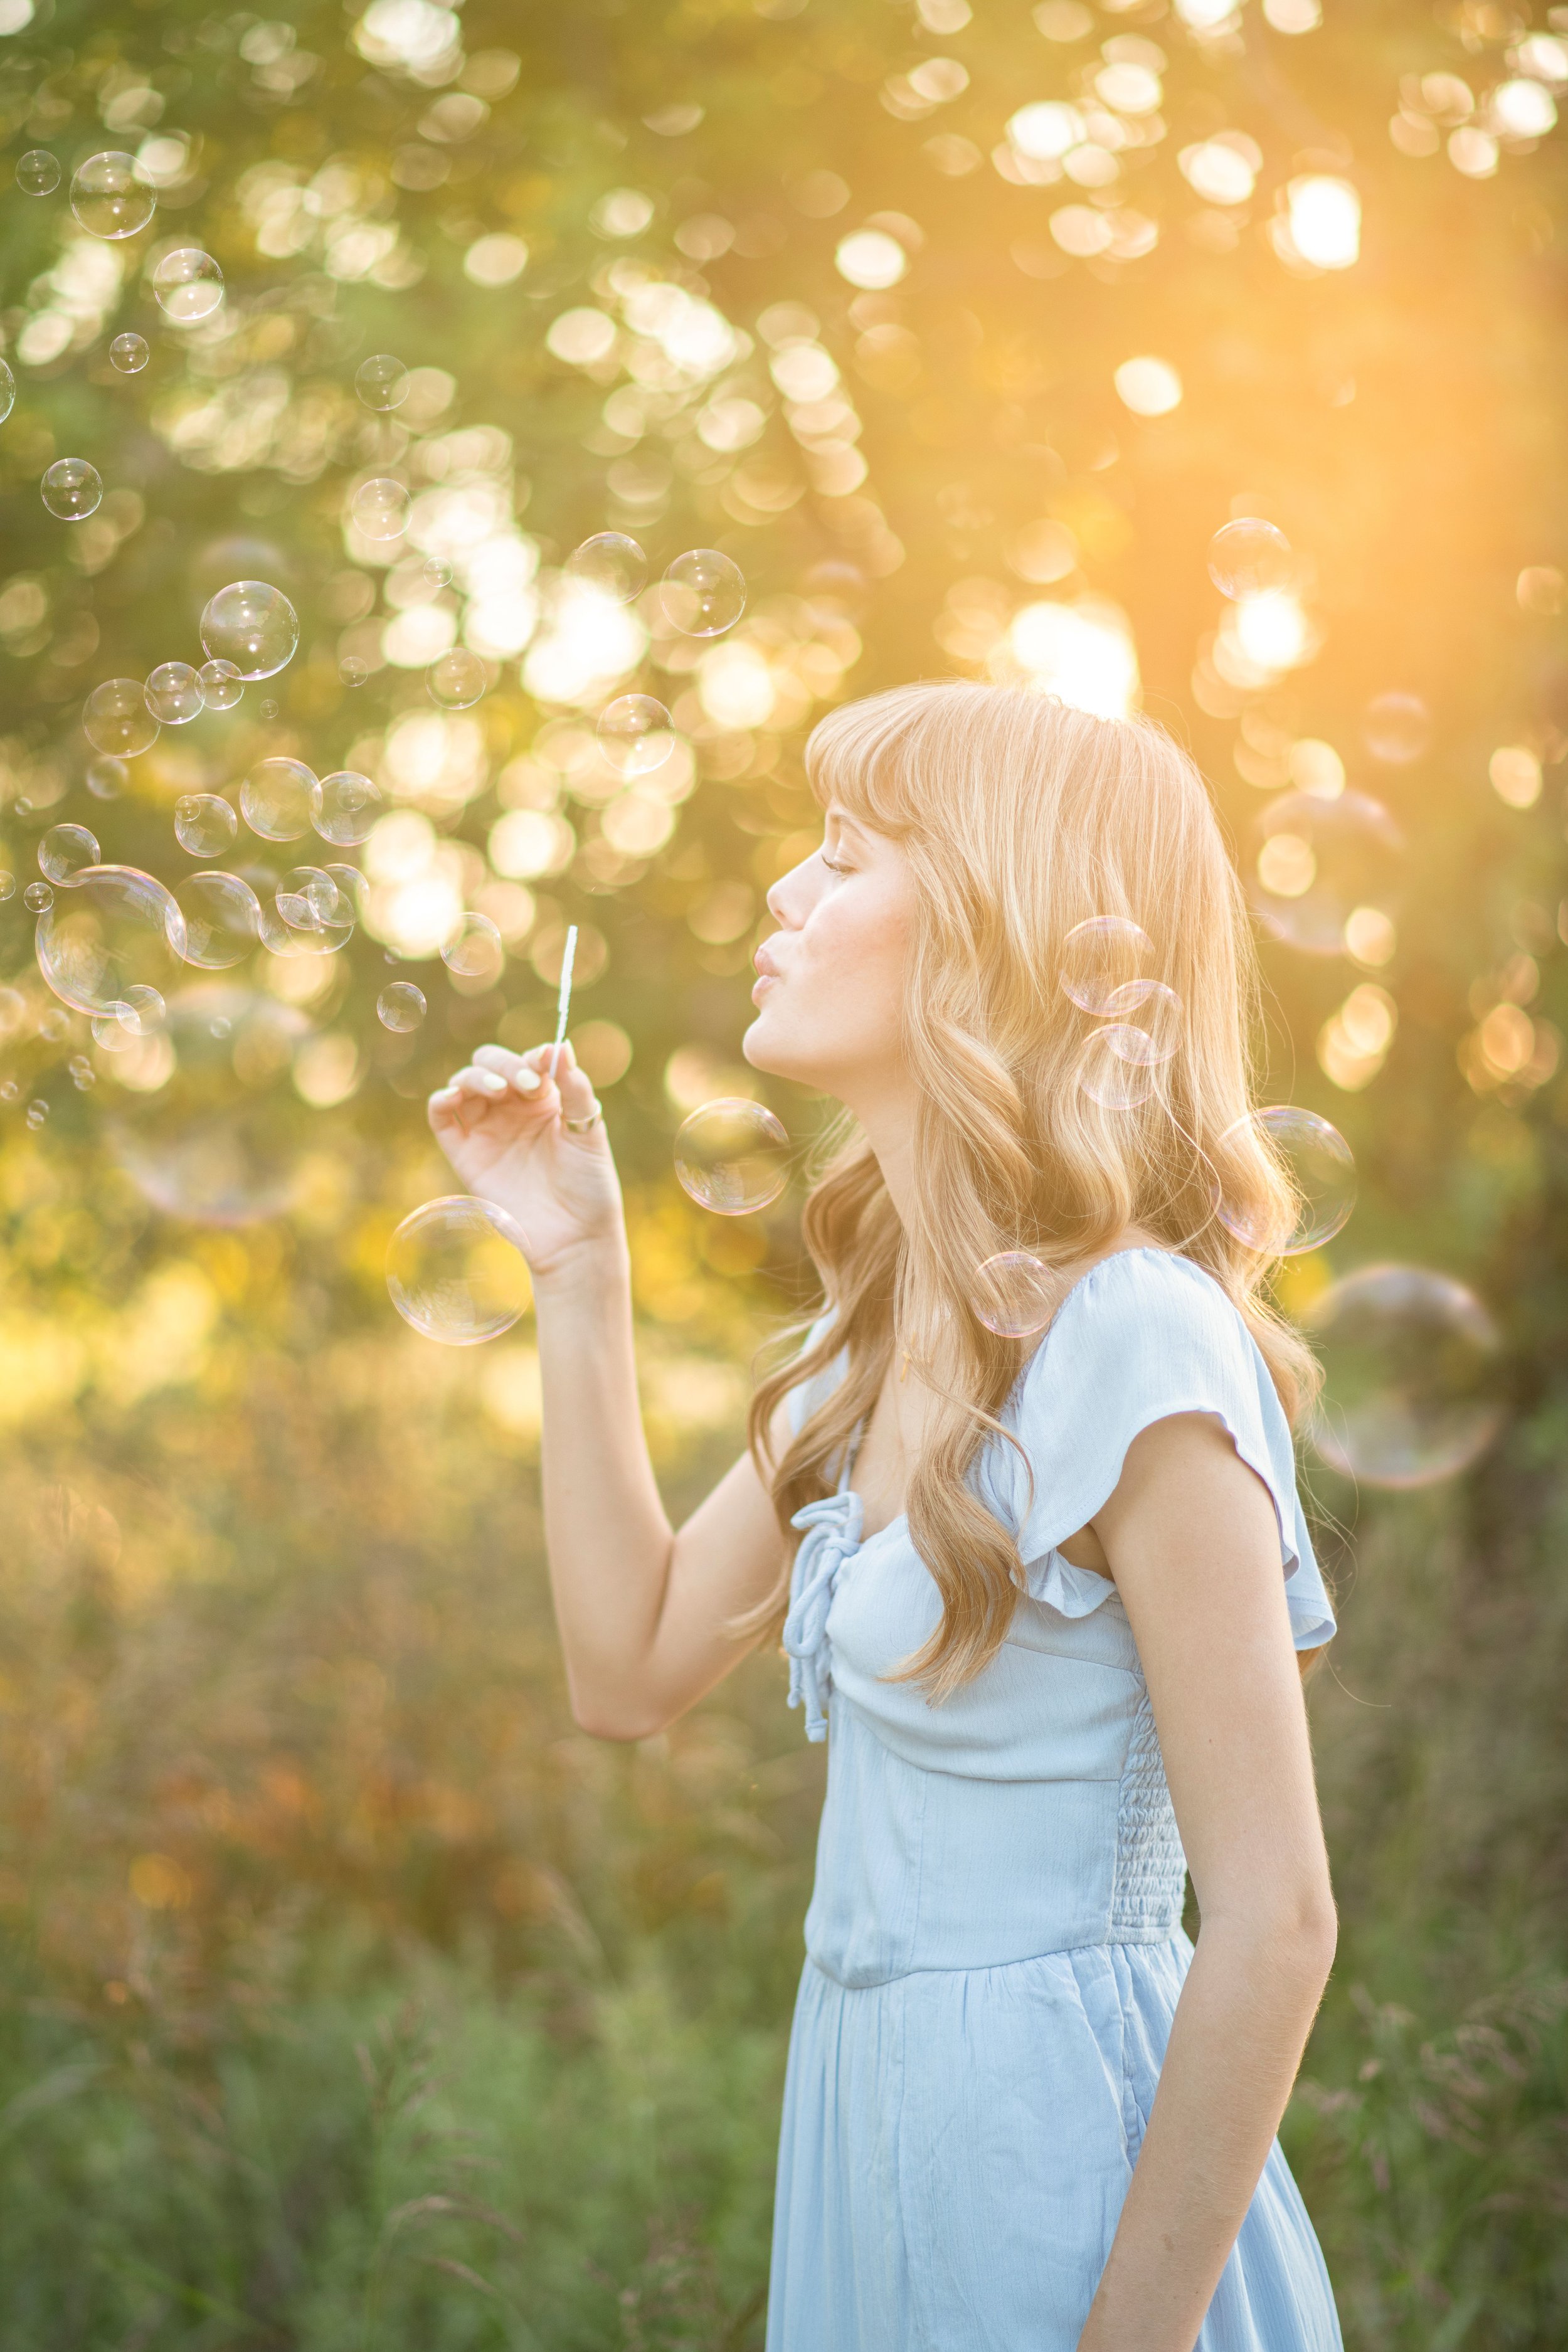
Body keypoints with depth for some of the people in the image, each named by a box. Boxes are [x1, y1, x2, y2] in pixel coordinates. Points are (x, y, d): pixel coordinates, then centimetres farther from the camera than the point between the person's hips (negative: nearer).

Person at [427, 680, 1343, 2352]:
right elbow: (635, 1668, 9)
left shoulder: (1135, 1342, -22)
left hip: (1052, 2118, -8)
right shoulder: (879, 1328, 4)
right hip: (864, 2094, 8)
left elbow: (1274, 1920, -21)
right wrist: (577, 1265, 4)